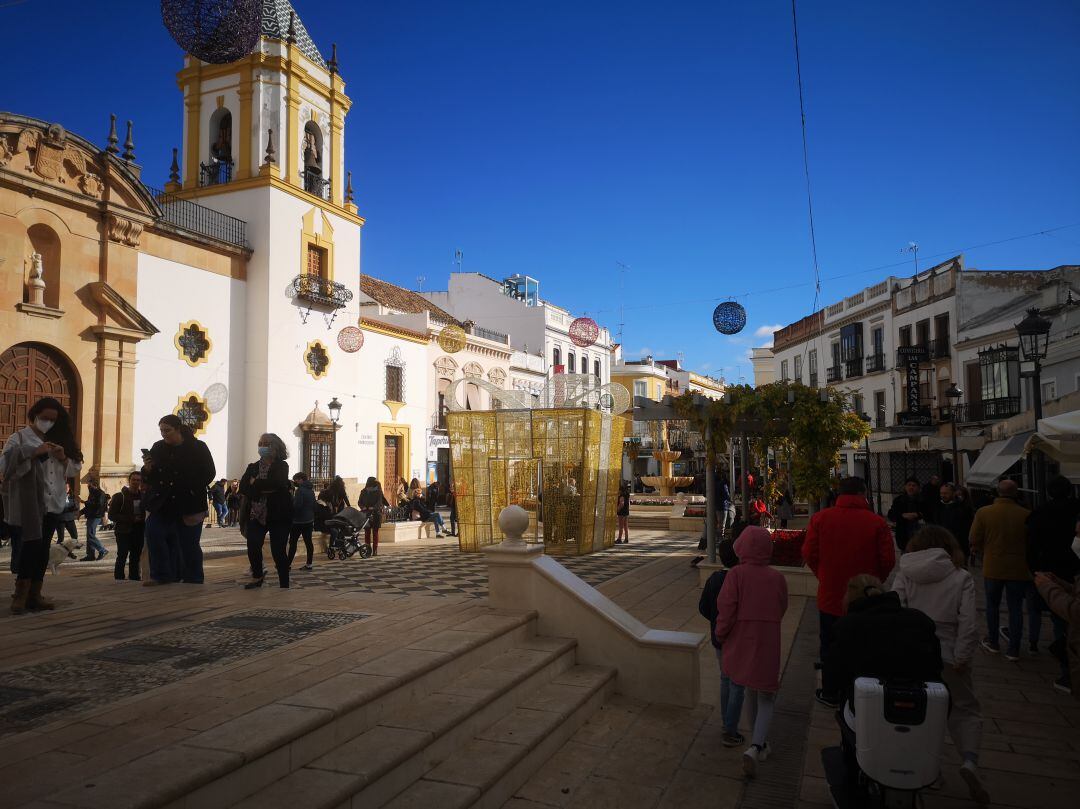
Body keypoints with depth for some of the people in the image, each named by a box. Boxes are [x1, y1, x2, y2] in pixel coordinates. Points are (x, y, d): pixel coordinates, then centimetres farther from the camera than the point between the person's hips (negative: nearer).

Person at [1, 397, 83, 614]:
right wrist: (34, 452, -20)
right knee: (31, 544, -13)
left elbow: (75, 469, 16)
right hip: (28, 503, -4)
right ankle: (21, 593, -8)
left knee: (43, 548, 4)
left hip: (52, 503, 4)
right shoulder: (20, 438, 4)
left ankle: (34, 593, 9)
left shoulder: (59, 441, 17)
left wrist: (64, 458, -3)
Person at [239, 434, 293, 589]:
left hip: (278, 515, -3)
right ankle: (257, 576, 16)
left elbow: (276, 483, -21)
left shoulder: (282, 466, 0)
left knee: (278, 551, -5)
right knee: (253, 547, -12)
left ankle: (284, 585, 8)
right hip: (256, 514, 3)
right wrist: (265, 489, -15)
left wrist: (256, 483, -9)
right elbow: (243, 488, -3)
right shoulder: (252, 467, 13)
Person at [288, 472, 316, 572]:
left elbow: (296, 506, -20)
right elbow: (314, 506, 17)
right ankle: (309, 564, 5)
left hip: (299, 521, -7)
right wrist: (313, 519, 21)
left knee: (293, 542, 1)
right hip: (309, 520, 7)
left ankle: (288, 564, 3)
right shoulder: (311, 490, 12)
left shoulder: (300, 490, -13)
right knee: (308, 542, 5)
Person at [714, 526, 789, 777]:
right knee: (766, 699, 11)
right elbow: (781, 609, 7)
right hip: (767, 646, 0)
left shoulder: (736, 574, -13)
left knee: (750, 693, 20)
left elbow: (726, 609, -15)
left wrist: (720, 635, 1)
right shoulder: (777, 578, -5)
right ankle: (755, 746, -8)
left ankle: (759, 744, 34)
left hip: (740, 644, 0)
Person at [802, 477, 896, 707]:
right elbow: (888, 560, -9)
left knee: (829, 645, 16)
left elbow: (809, 554, -7)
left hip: (830, 595, 1)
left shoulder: (820, 518, -11)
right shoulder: (877, 522, -13)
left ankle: (830, 694, 27)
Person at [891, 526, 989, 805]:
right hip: (947, 655, -1)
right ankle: (970, 760, -6)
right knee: (965, 708, 15)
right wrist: (961, 657, -7)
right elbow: (968, 623, -10)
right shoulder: (961, 577, -1)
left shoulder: (905, 575, 1)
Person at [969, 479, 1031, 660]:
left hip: (992, 568, 0)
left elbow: (975, 542, -6)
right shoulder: (1026, 515, -10)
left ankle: (992, 642, 27)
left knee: (992, 605, 17)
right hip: (1018, 569, 0)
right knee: (1015, 608, 9)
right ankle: (1014, 650, 13)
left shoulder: (983, 513, -11)